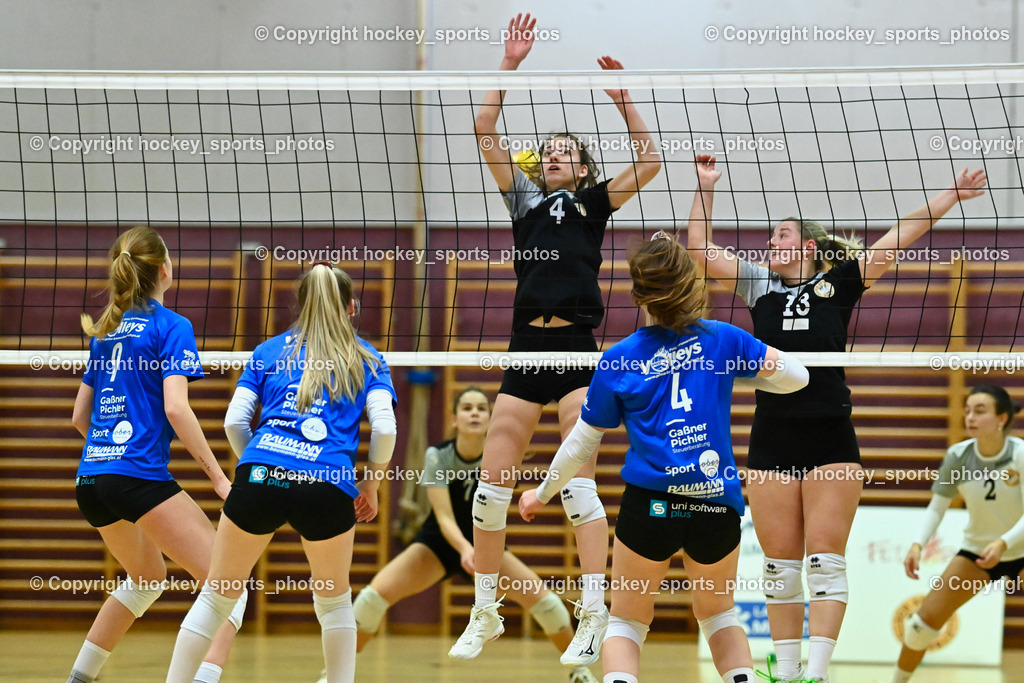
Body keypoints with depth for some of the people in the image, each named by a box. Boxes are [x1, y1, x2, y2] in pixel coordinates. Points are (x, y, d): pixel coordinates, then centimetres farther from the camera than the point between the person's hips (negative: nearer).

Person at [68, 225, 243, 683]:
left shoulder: (105, 331, 17)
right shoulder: (171, 327, -3)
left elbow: (80, 416, 22)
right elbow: (175, 408, -15)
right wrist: (218, 477, -12)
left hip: (90, 481, 8)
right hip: (140, 478, -8)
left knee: (148, 577, 31)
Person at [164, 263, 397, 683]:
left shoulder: (270, 351, 21)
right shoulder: (366, 360, 18)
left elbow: (234, 420, 11)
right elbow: (384, 428, 3)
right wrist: (372, 483, 17)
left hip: (259, 477, 1)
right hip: (329, 487, -1)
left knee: (217, 596, 13)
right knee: (334, 599, 22)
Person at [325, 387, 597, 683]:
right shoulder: (437, 456, -23)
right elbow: (444, 516, -31)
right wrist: (464, 549, -49)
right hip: (439, 542, -1)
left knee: (540, 595, -16)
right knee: (378, 591, -22)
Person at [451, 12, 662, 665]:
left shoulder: (594, 203, 11)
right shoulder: (525, 197, 18)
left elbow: (649, 162, -1)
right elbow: (486, 133, 10)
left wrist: (622, 96, -1)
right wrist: (509, 65, 4)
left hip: (577, 347, -4)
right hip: (527, 347, 4)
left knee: (577, 482, -12)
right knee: (492, 480, 0)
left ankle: (595, 616, -15)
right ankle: (486, 612, 12)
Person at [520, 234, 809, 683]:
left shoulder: (618, 360, 2)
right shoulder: (722, 339, 2)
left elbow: (582, 444, 9)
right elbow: (796, 377, 11)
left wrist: (542, 493, 25)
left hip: (649, 504, -1)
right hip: (717, 504, 1)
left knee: (626, 623, 14)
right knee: (717, 613, 25)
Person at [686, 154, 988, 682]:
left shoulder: (839, 283, 5)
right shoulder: (759, 285, 10)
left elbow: (899, 240, 3)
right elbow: (700, 251, 8)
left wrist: (952, 195, 0)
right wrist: (705, 188, 4)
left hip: (831, 439, -2)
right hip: (772, 442, 2)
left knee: (825, 562, -5)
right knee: (780, 565, 5)